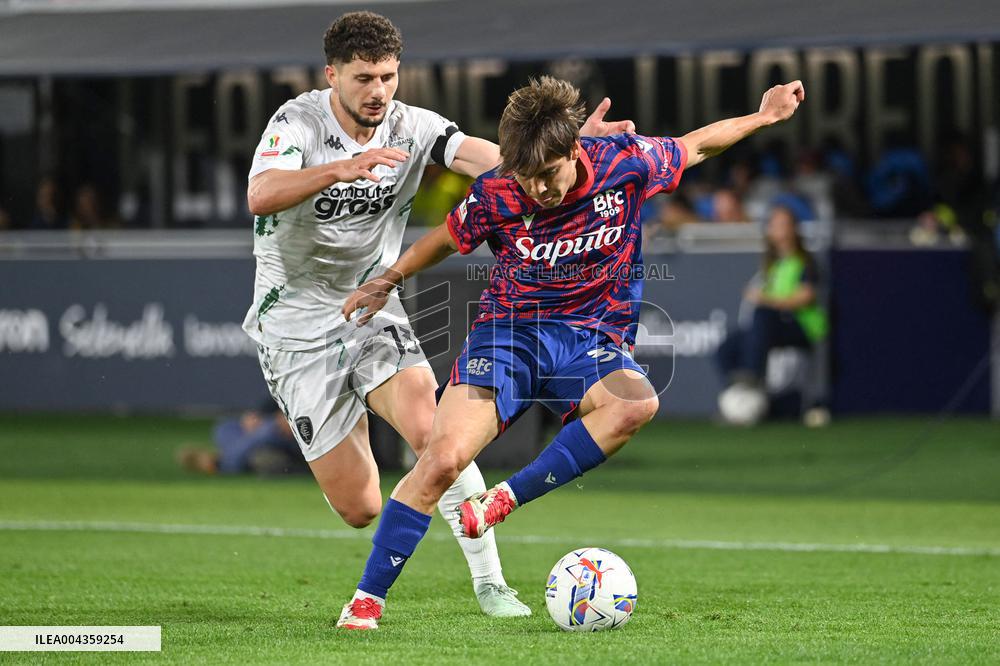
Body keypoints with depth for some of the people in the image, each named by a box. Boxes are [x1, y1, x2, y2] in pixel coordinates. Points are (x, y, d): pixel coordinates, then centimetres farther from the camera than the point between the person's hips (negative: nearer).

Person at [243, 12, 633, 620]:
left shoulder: (412, 128, -7)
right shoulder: (298, 122, -15)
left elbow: (493, 160, -23)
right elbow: (260, 197, -34)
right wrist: (341, 168, -49)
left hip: (372, 308, 2)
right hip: (297, 326, -2)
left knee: (432, 428, -27)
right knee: (360, 509, -6)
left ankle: (490, 584, -16)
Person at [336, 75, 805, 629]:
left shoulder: (626, 164, -9)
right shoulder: (494, 195, -9)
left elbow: (693, 146, 12)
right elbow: (449, 236, 13)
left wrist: (764, 116, 17)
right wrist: (389, 280, 19)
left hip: (592, 340, 1)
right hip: (507, 331, -1)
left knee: (638, 405, -36)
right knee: (442, 458, -23)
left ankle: (507, 499, -27)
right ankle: (365, 600, -13)